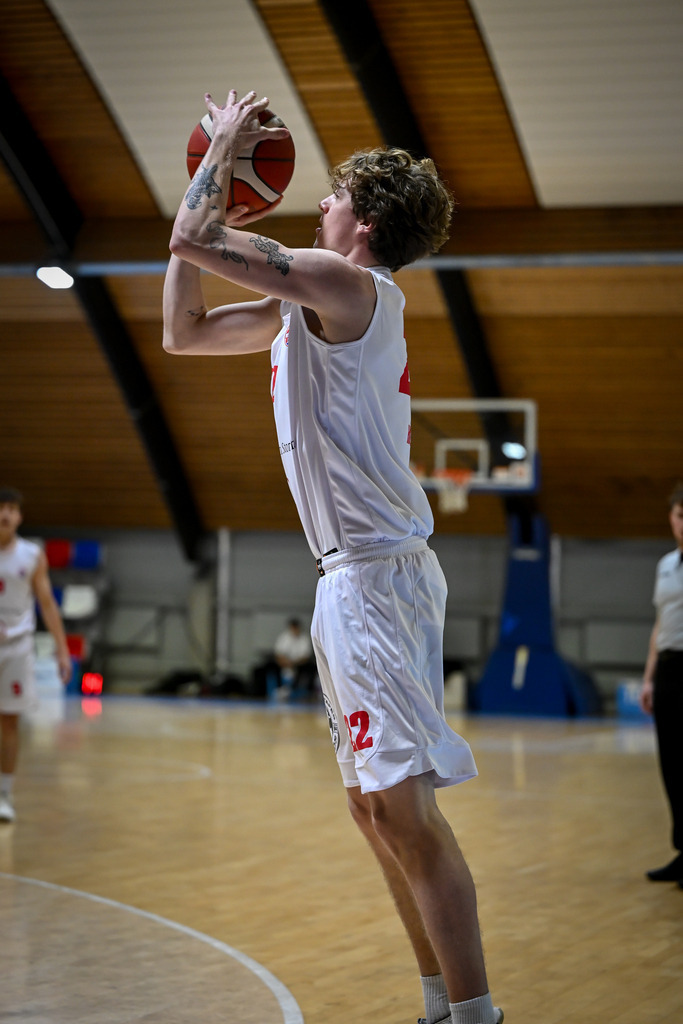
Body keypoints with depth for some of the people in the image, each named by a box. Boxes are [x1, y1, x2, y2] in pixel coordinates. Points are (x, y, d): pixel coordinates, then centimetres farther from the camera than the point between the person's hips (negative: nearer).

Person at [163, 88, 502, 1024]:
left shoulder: (347, 283, -11)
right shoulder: (312, 305, 18)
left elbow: (190, 242, -17)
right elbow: (183, 332, 24)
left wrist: (226, 148, -2)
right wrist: (212, 209, 17)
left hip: (378, 571, -10)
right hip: (355, 576, 10)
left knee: (403, 804, -14)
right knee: (375, 805, 14)